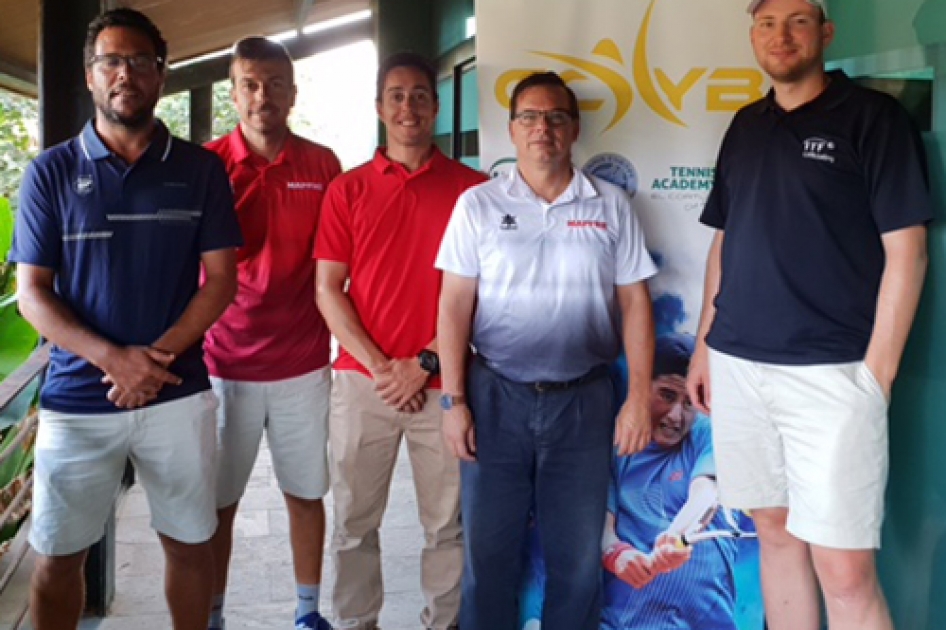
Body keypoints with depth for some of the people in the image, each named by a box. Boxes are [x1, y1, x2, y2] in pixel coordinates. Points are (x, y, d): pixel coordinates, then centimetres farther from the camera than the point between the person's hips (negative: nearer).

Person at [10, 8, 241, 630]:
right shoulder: (52, 172, 2)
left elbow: (221, 278, -1)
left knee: (189, 543, 10)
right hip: (76, 396, 0)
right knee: (57, 554, 9)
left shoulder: (201, 169, 3)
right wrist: (112, 358, -17)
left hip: (178, 393, 0)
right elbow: (32, 292, -1)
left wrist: (158, 356, -14)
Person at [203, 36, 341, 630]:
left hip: (304, 363, 1)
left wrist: (338, 337, 5)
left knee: (306, 492, 12)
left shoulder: (322, 164, 1)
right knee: (217, 500, 9)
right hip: (224, 362, -1)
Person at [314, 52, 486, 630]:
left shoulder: (471, 187, 3)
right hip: (363, 380, 1)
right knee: (355, 520, 9)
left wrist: (425, 363, -8)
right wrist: (379, 366, -7)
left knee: (447, 522, 7)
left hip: (442, 381, -1)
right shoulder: (348, 189, 6)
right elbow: (328, 289, 3)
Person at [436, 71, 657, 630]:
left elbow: (634, 302, 4)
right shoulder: (478, 204, 2)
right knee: (489, 550, 9)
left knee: (579, 556, 11)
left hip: (584, 399, 1)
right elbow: (456, 304, 0)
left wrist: (639, 397, -2)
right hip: (495, 396, 0)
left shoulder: (611, 206, 4)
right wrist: (454, 400, -6)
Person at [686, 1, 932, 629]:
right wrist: (705, 343, 14)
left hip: (831, 371, -5)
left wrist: (878, 370, -11)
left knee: (844, 569, -5)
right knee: (775, 531, 14)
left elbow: (906, 251, -6)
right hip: (737, 366, 5)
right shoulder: (746, 126, 14)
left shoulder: (873, 117, -2)